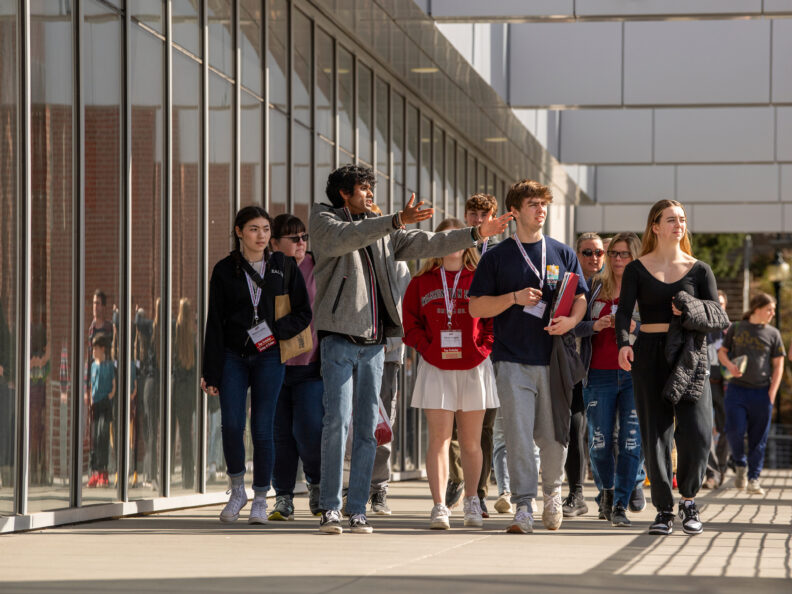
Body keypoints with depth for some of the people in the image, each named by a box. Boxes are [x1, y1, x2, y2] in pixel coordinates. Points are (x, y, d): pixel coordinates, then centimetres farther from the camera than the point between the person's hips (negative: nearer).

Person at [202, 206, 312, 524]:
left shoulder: (284, 266, 6)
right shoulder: (225, 270, 5)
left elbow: (303, 313, 7)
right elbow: (214, 323, 4)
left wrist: (276, 331, -12)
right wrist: (211, 372, -1)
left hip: (269, 357, 0)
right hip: (233, 357, 0)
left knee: (262, 429, -4)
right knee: (231, 425, -12)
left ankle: (260, 499, 8)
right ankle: (237, 490, 9)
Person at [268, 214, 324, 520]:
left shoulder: (318, 268, 2)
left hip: (310, 365, -1)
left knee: (310, 430, -11)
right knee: (279, 434, 1)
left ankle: (317, 484, 15)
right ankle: (283, 498, 12)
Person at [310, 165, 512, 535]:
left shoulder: (382, 231, 19)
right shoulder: (323, 220, 3)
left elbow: (426, 243, 21)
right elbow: (345, 237, -18)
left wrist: (476, 234, 15)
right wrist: (396, 221, -29)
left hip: (374, 341, 5)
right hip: (340, 337, -5)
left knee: (367, 426, 2)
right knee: (337, 421, -12)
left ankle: (357, 510, 5)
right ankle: (330, 508, -7)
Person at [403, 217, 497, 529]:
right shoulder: (422, 282, 7)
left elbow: (496, 317, 5)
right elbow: (410, 322, 8)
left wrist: (482, 347, -8)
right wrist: (428, 348, -5)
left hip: (473, 368, 0)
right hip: (436, 369, 0)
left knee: (470, 441, 9)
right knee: (438, 438, -7)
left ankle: (471, 501, 24)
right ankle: (439, 507, -9)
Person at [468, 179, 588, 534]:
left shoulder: (563, 254, 12)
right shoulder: (497, 257, 6)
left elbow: (580, 299, 13)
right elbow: (476, 307, 3)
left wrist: (571, 320, -9)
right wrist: (515, 298, -12)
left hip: (554, 360, 2)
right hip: (513, 360, -2)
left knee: (553, 436, 5)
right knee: (518, 435, -9)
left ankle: (552, 491, 29)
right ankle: (523, 507, -7)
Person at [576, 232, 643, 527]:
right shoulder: (594, 287, 11)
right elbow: (576, 327, 8)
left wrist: (635, 327, -17)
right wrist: (595, 326, -12)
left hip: (635, 374, -2)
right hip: (599, 375, 2)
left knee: (632, 443, -8)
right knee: (600, 443, 3)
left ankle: (620, 505, -3)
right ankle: (606, 490, 29)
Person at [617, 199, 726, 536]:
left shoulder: (699, 270, 9)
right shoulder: (636, 270, 6)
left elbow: (717, 314, 4)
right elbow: (624, 311, -6)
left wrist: (690, 307, -16)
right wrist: (623, 344, -24)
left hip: (689, 355, 0)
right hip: (650, 354, 0)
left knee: (696, 432, -12)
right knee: (655, 434, -1)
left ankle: (688, 500, 7)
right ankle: (663, 510, 7)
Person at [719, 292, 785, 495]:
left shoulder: (773, 333, 8)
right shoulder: (737, 328, 8)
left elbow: (778, 366, 8)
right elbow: (722, 352, 15)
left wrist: (771, 394, -2)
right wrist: (730, 365, -7)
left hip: (761, 391, 1)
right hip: (737, 389, -1)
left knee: (758, 438, 1)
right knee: (734, 430, -13)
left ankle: (753, 479, 9)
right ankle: (740, 465, 13)